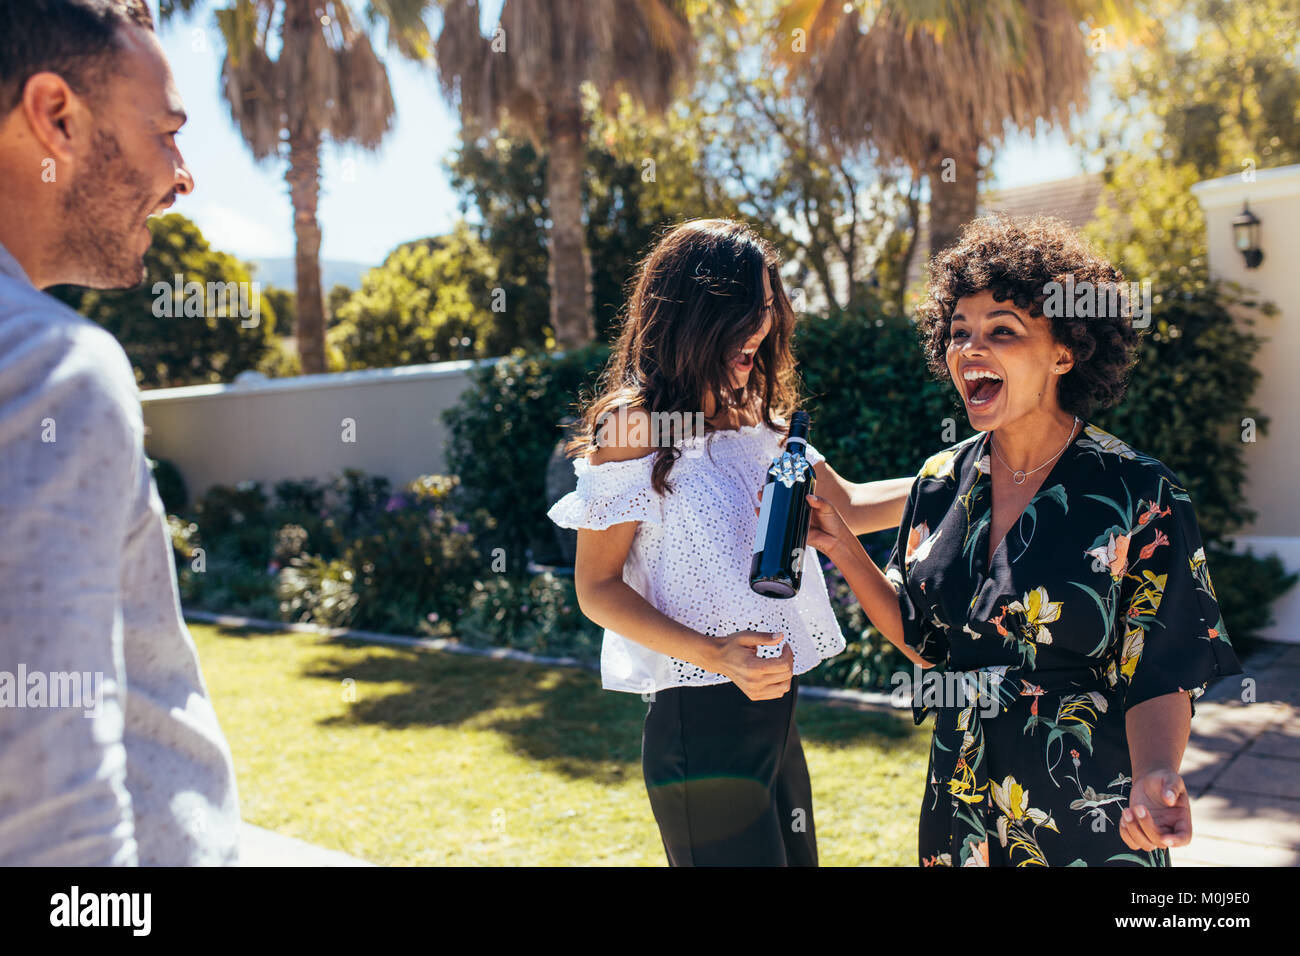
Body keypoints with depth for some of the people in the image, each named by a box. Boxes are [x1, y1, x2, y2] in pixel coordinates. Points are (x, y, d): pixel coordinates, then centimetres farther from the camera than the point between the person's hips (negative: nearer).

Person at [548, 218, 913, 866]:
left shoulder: (752, 418, 11)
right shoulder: (633, 424, -12)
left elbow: (846, 507, 19)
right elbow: (598, 589, -11)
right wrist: (715, 655, -23)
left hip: (774, 713, 8)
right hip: (700, 724, -7)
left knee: (795, 856, 16)